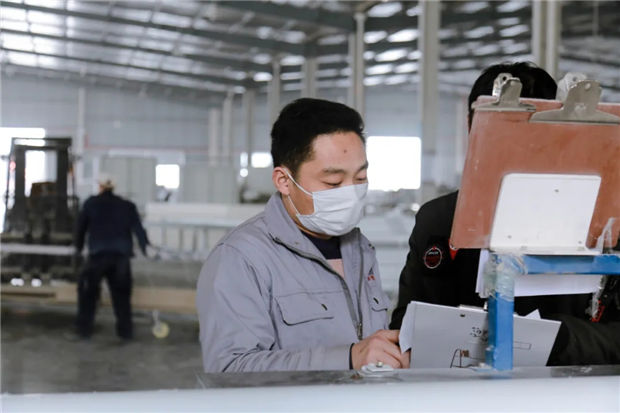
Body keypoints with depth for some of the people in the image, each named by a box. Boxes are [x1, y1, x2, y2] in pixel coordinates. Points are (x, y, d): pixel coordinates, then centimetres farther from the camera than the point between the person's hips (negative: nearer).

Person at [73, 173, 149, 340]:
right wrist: (145, 247, 6)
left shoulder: (91, 203, 5)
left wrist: (79, 246, 27)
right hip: (121, 255, 2)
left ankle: (84, 328, 10)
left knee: (88, 291, 11)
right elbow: (137, 228, 1)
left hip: (98, 255, -2)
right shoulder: (127, 206, 7)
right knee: (121, 293, 11)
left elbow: (81, 226, 12)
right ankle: (125, 330, 11)